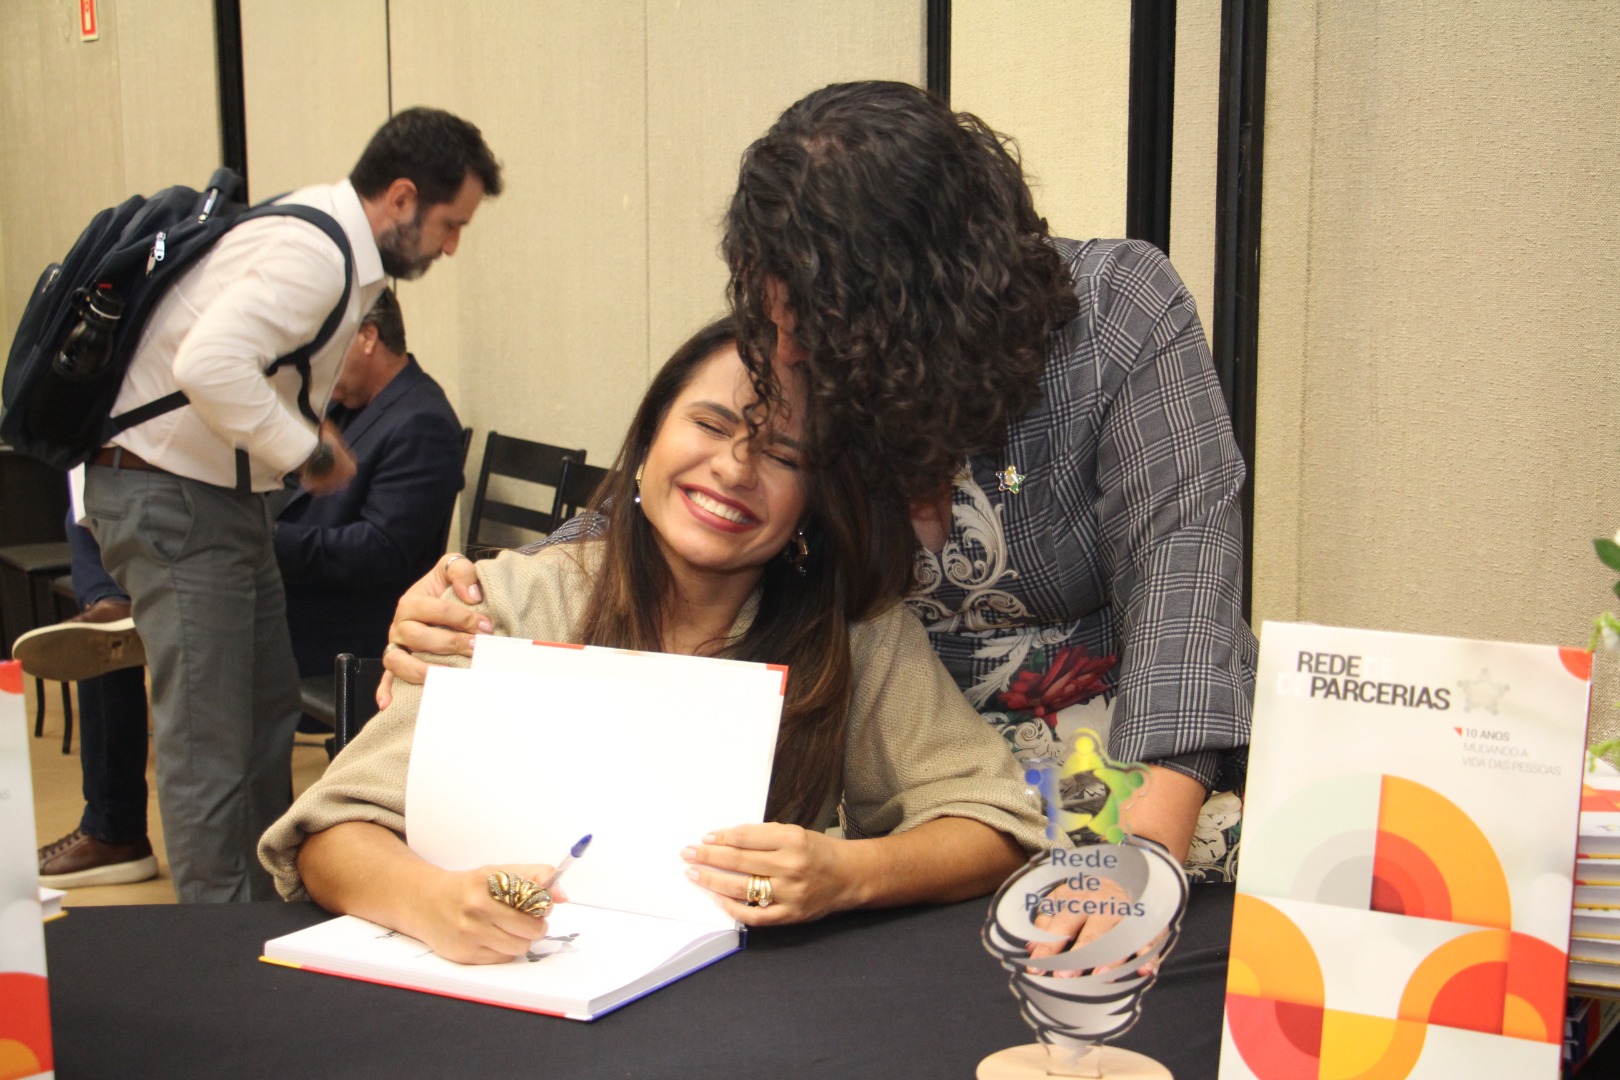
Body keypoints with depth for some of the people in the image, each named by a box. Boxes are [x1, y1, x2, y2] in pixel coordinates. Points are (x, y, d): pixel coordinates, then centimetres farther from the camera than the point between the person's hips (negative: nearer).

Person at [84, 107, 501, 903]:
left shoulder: (328, 244, 9)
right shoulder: (316, 253, -22)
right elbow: (209, 364, -36)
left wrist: (309, 433, 4)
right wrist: (309, 451, -23)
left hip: (222, 496, 11)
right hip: (172, 499, -11)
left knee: (268, 712, 17)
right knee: (208, 739, -5)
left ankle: (264, 908, 29)